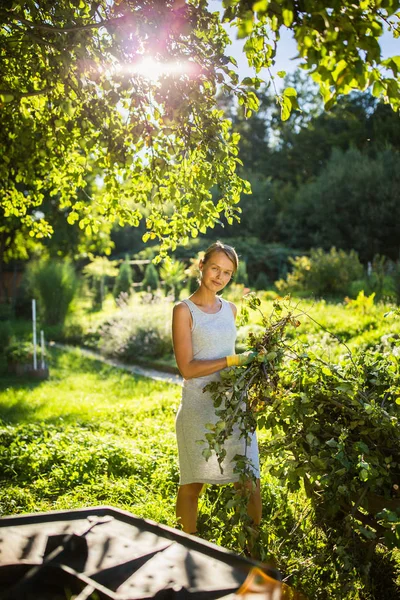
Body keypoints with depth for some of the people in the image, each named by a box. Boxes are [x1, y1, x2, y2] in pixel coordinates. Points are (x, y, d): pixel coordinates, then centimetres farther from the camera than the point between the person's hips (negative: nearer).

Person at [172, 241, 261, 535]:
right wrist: (234, 360, -17)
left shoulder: (230, 309, 11)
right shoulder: (184, 310, -6)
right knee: (193, 484, 6)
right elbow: (187, 368, -13)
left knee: (248, 480, 2)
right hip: (199, 407, -5)